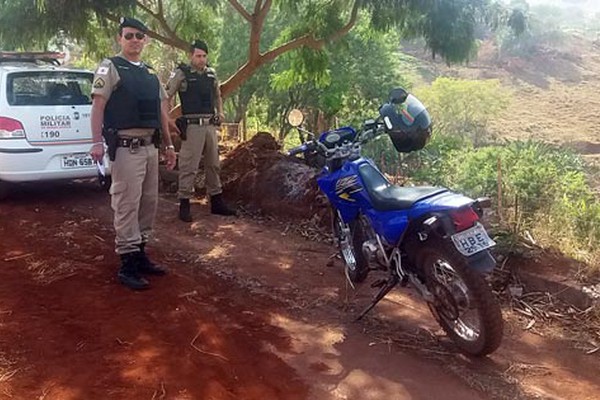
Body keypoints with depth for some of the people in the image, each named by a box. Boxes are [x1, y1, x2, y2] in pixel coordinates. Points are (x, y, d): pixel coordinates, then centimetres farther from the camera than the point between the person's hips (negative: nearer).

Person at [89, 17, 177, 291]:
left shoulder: (150, 73, 18)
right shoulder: (110, 67, -1)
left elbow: (161, 112, 20)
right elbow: (98, 105, -10)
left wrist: (169, 145, 17)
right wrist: (97, 142, -21)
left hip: (150, 147, 8)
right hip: (126, 148, -7)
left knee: (149, 203, 11)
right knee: (127, 205, -6)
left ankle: (140, 254, 23)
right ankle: (128, 265, 1)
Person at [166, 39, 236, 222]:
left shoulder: (211, 74, 13)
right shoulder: (182, 73, -4)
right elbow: (166, 96, -6)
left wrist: (220, 112, 13)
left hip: (210, 125, 6)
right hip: (192, 126, -6)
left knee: (213, 164, 12)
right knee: (188, 166, -5)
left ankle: (216, 202, 22)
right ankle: (184, 204, 4)